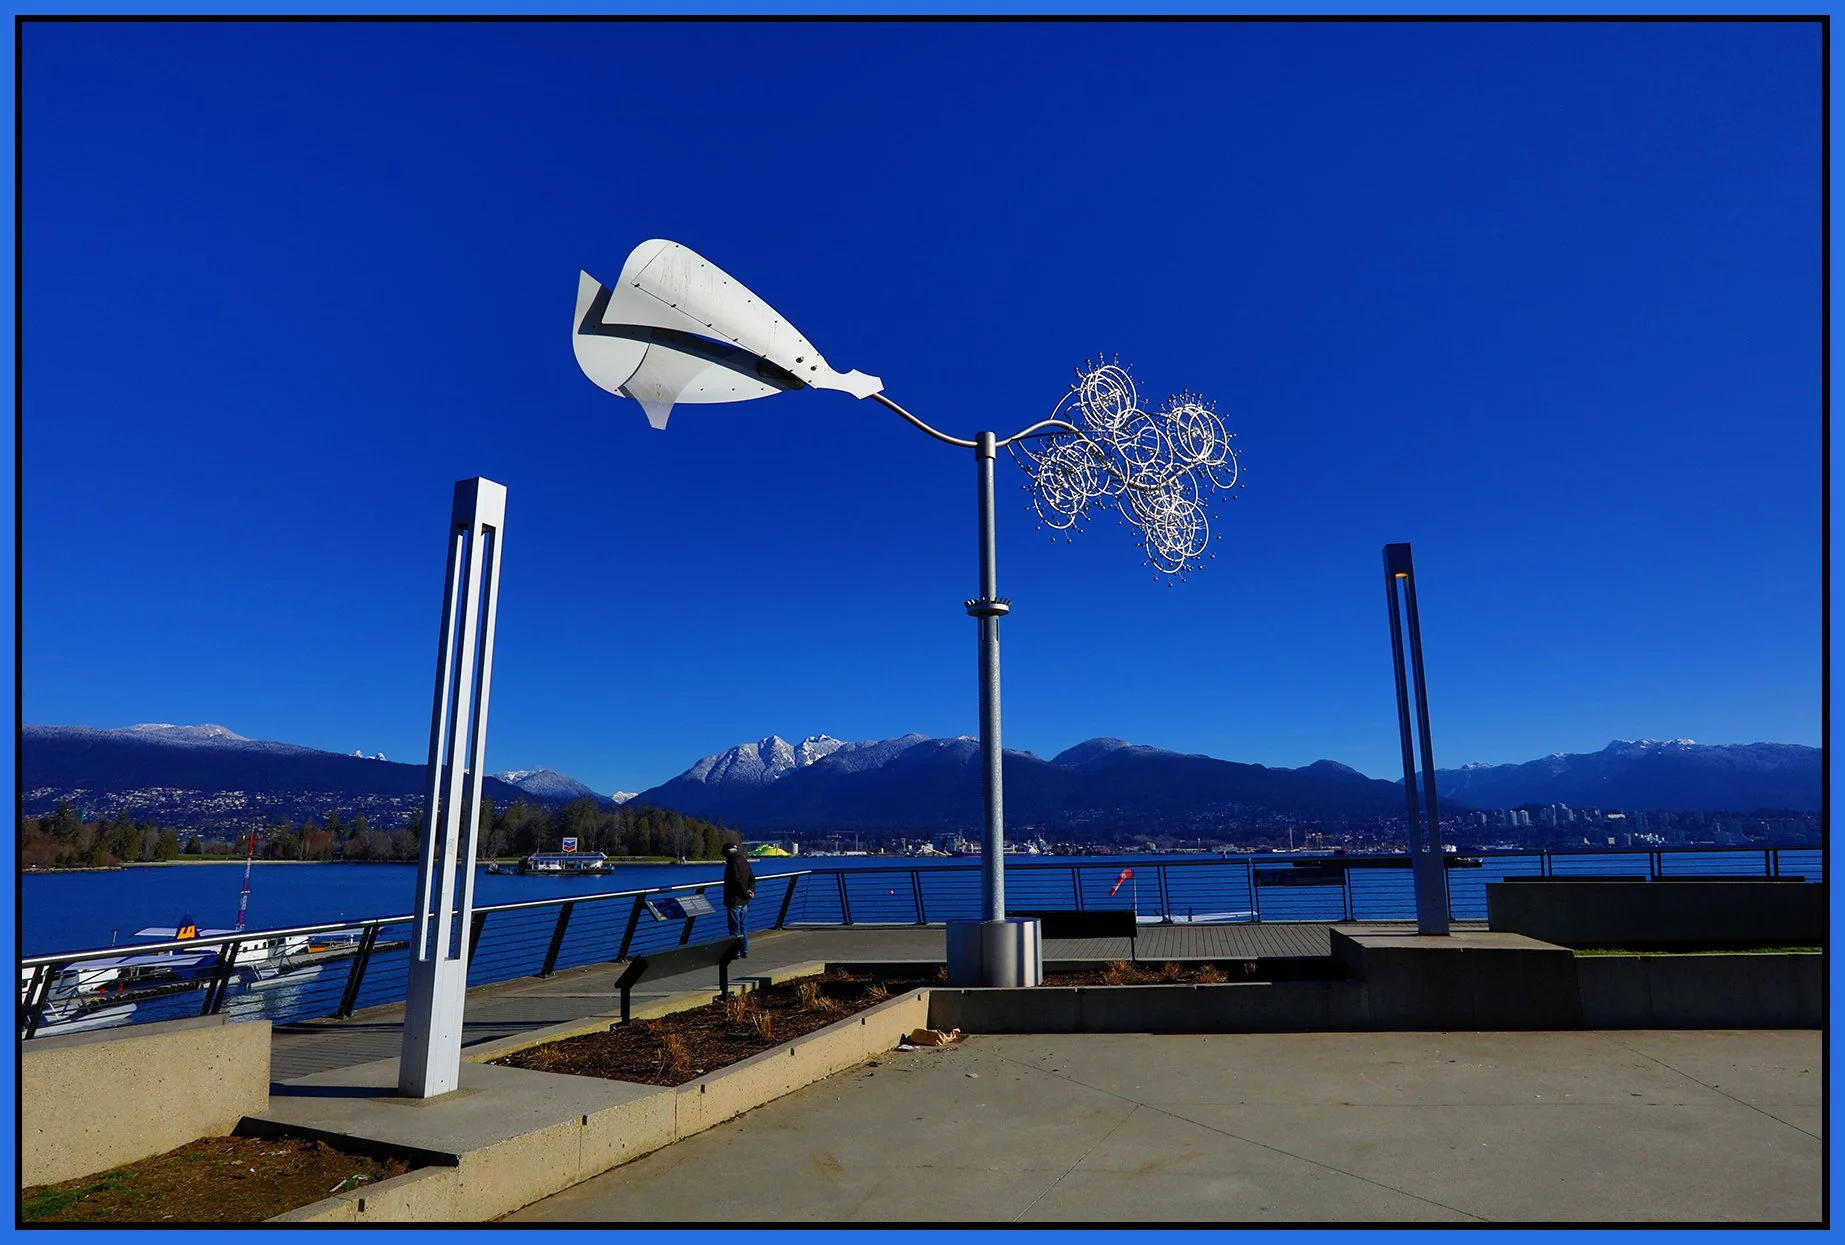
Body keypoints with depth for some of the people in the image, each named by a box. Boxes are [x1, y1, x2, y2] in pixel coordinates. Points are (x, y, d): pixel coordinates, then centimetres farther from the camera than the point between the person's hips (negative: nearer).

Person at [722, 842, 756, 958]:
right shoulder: (744, 862, 12)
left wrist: (746, 893, -13)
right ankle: (744, 951, 18)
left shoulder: (733, 863, -15)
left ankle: (736, 952, 4)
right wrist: (751, 890, -2)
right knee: (743, 926, 14)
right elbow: (752, 878, 11)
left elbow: (738, 881, -22)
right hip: (744, 901, 8)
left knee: (735, 928, -1)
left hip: (734, 901, -8)